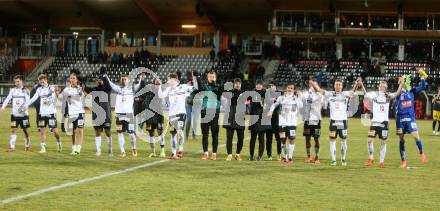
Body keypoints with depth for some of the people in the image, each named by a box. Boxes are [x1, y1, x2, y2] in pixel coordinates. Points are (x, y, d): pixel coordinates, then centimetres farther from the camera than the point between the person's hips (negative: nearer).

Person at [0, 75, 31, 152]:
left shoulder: (26, 90, 0)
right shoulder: (12, 90, 7)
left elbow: (28, 100, -12)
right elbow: (8, 99, -4)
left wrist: (25, 107, -32)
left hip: (23, 114, -2)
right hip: (14, 114, 2)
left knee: (25, 130, 8)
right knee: (13, 130, -5)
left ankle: (27, 146, 24)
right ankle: (12, 147, -6)